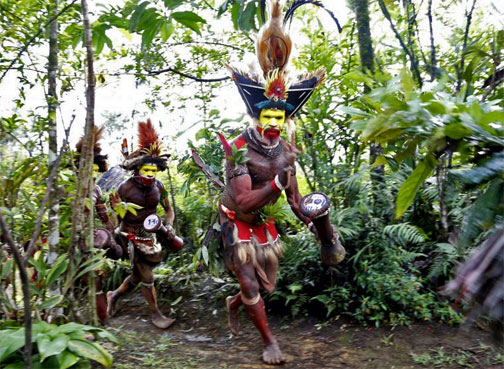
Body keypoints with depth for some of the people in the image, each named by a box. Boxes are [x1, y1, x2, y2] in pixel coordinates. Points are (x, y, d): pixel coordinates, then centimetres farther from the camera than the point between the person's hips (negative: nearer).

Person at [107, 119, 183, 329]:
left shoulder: (158, 186, -4)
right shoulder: (126, 188, -17)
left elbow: (169, 210, 7)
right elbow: (116, 219, -9)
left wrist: (168, 226, -9)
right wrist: (117, 209, -29)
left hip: (151, 234, 5)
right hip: (131, 236, -5)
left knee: (138, 275, 18)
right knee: (147, 277, -2)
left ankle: (114, 295, 44)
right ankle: (155, 314, 18)